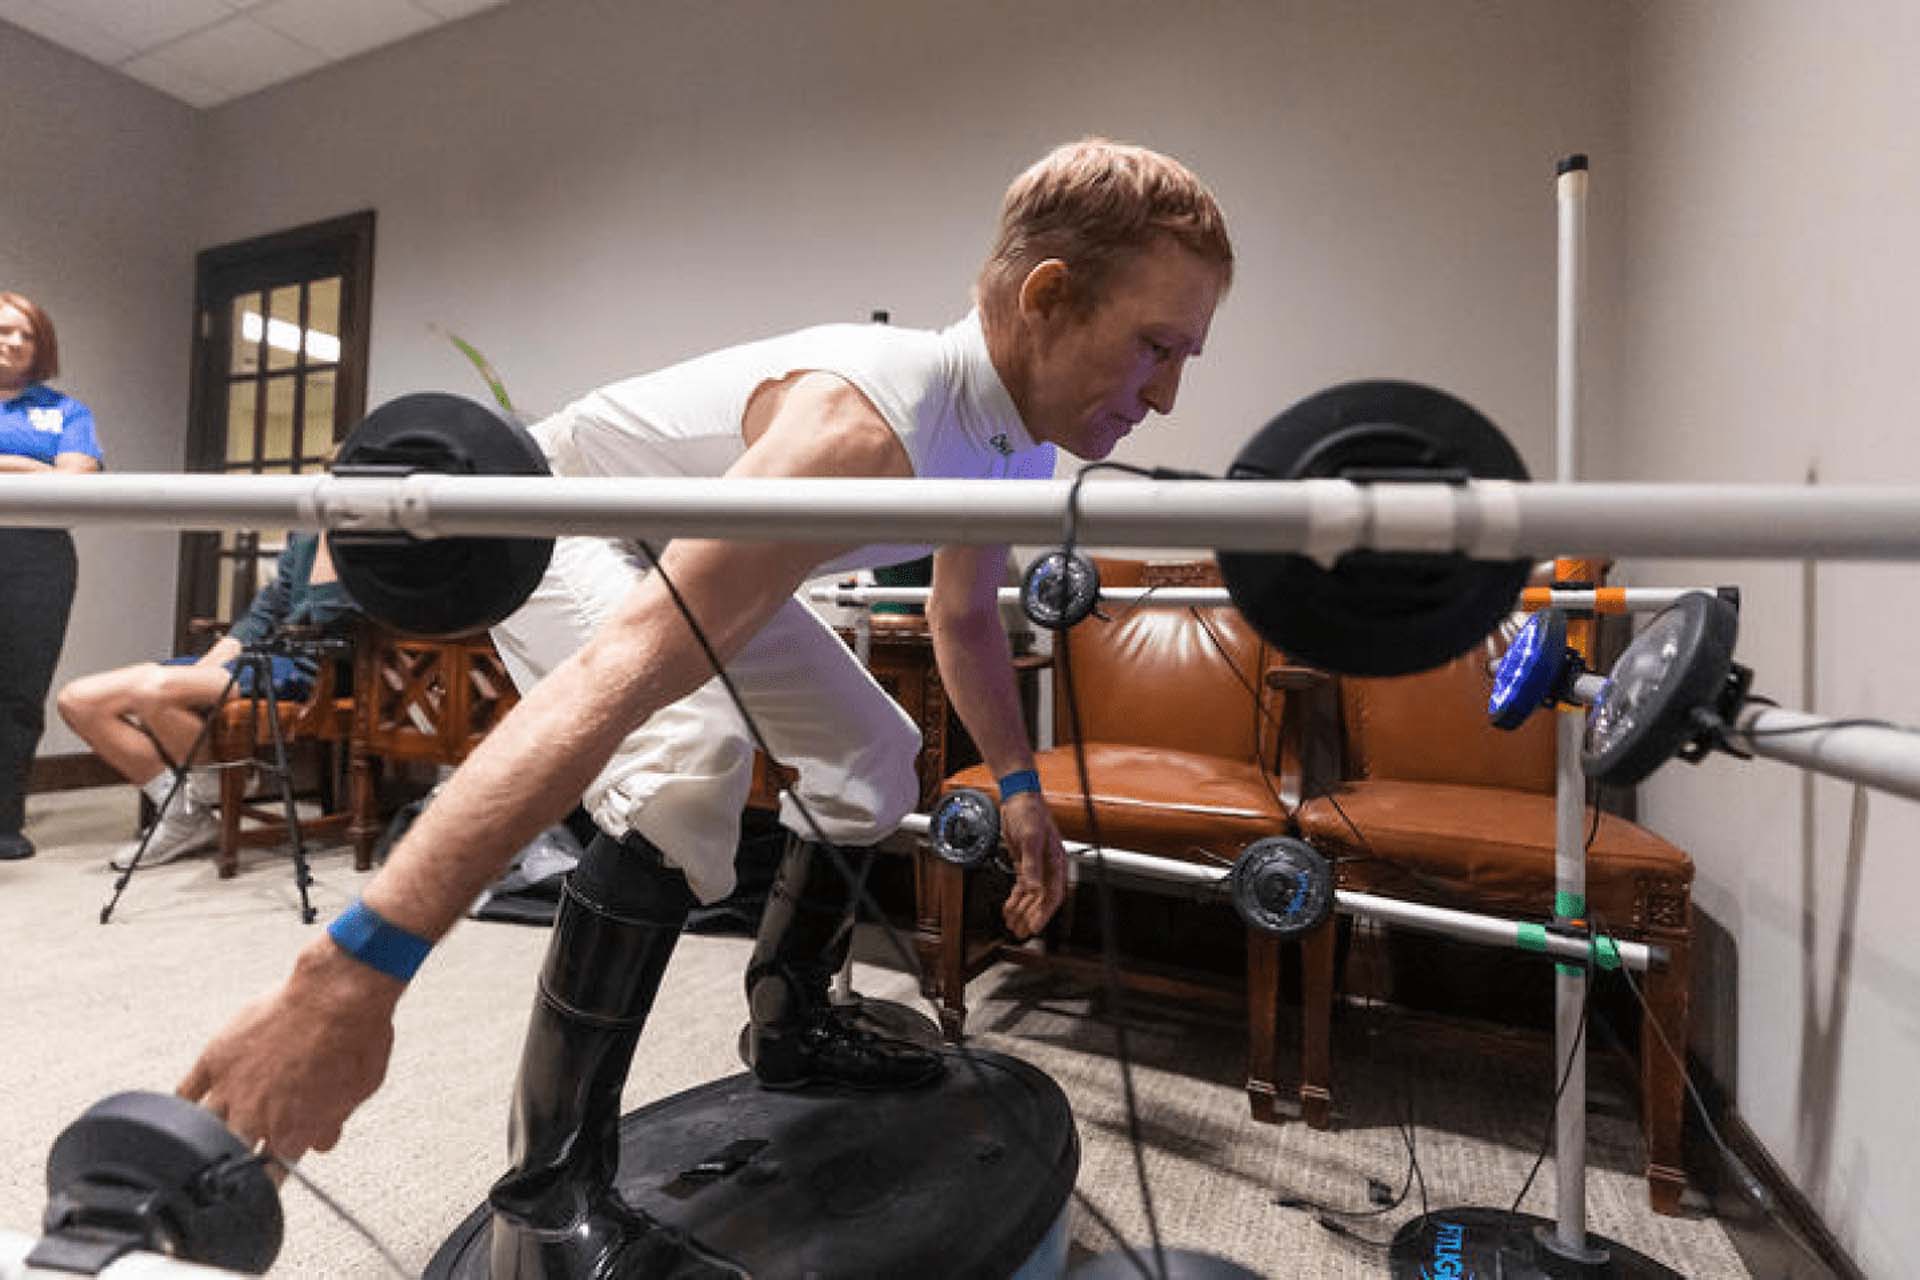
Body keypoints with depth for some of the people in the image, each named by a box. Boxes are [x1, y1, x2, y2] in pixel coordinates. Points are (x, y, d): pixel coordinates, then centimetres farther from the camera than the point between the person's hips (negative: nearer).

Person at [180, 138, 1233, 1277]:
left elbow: (966, 616, 6)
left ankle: (793, 1024, 25)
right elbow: (621, 670, -52)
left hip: (706, 553, 9)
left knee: (876, 755, 7)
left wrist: (1019, 786, 9)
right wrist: (352, 974, -53)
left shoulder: (1019, 442, -12)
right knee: (690, 765, -36)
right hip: (566, 528, -8)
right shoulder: (867, 425, -42)